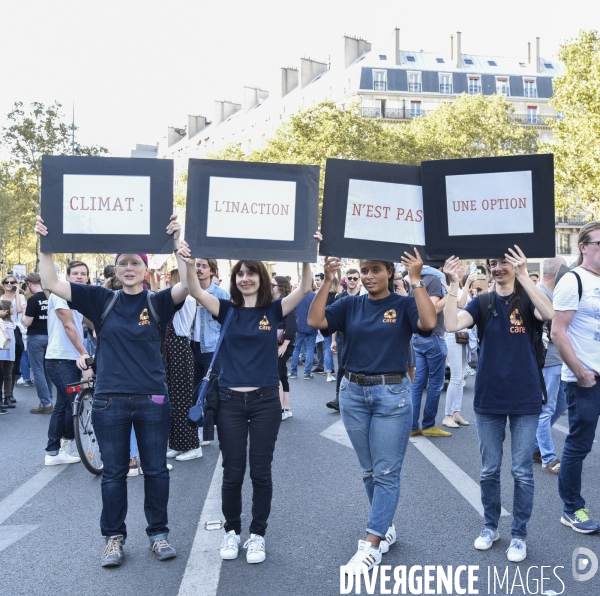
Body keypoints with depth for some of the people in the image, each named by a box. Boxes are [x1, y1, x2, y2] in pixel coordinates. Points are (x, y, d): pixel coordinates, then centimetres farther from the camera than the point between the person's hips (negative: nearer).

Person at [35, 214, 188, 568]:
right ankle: (114, 537, 24)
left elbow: (187, 285, -19)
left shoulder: (158, 303, 0)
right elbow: (51, 282, -1)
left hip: (153, 400, -1)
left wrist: (177, 242, -27)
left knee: (156, 470, 9)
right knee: (114, 472, 10)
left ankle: (159, 533, 24)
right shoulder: (102, 301, 3)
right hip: (110, 400, 1)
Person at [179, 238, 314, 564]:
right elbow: (196, 291, -13)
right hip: (230, 400, 0)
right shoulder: (226, 310, 2)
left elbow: (304, 289, -11)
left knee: (261, 472, 8)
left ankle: (257, 534, 22)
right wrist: (188, 264, -30)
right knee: (232, 472, 8)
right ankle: (232, 531, 26)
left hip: (265, 400, 0)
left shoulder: (273, 310, 2)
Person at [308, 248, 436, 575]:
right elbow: (314, 320, -10)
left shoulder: (404, 305, -3)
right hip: (353, 392, 4)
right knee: (369, 470, 15)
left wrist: (416, 280, -22)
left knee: (387, 472, -1)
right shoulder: (350, 305, 4)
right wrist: (328, 280, -16)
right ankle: (386, 525, 33)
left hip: (392, 393, -3)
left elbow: (428, 323, -22)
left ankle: (372, 544, 5)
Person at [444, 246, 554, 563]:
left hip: (525, 398, -2)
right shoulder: (482, 303, 3)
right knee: (489, 469, 12)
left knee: (522, 470, 5)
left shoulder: (527, 300, -2)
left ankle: (519, 534, 18)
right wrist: (453, 285, -22)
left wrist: (523, 275, -28)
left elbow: (549, 314, -25)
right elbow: (452, 325, -14)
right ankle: (490, 526, 28)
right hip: (488, 398, 2)